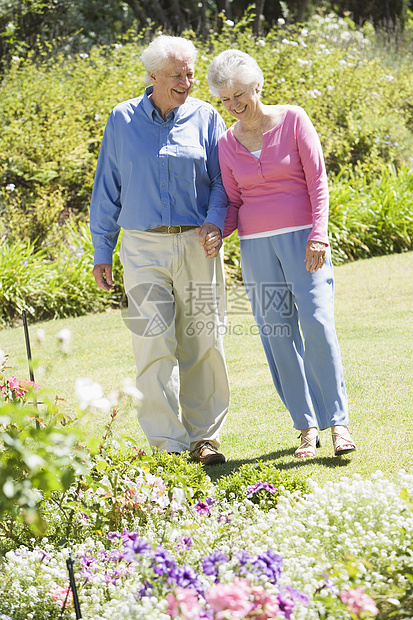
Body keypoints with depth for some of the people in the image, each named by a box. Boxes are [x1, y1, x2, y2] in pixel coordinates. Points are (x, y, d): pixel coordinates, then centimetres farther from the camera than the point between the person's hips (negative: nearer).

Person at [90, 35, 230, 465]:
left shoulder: (205, 118, 5)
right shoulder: (122, 120, 5)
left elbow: (222, 181, 8)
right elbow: (107, 188, 10)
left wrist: (215, 222, -12)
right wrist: (101, 253, 8)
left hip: (197, 245, 1)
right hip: (143, 248, -1)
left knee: (202, 341, 3)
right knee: (154, 345, -7)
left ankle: (204, 435, 16)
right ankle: (167, 445, -4)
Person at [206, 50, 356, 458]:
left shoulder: (293, 120, -1)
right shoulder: (227, 144, 8)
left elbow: (317, 180, -3)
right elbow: (233, 203, 13)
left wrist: (318, 236, -13)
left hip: (302, 237, -3)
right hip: (256, 244, 3)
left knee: (317, 323, -14)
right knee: (279, 333, 1)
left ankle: (337, 421, -5)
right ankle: (306, 426, 8)